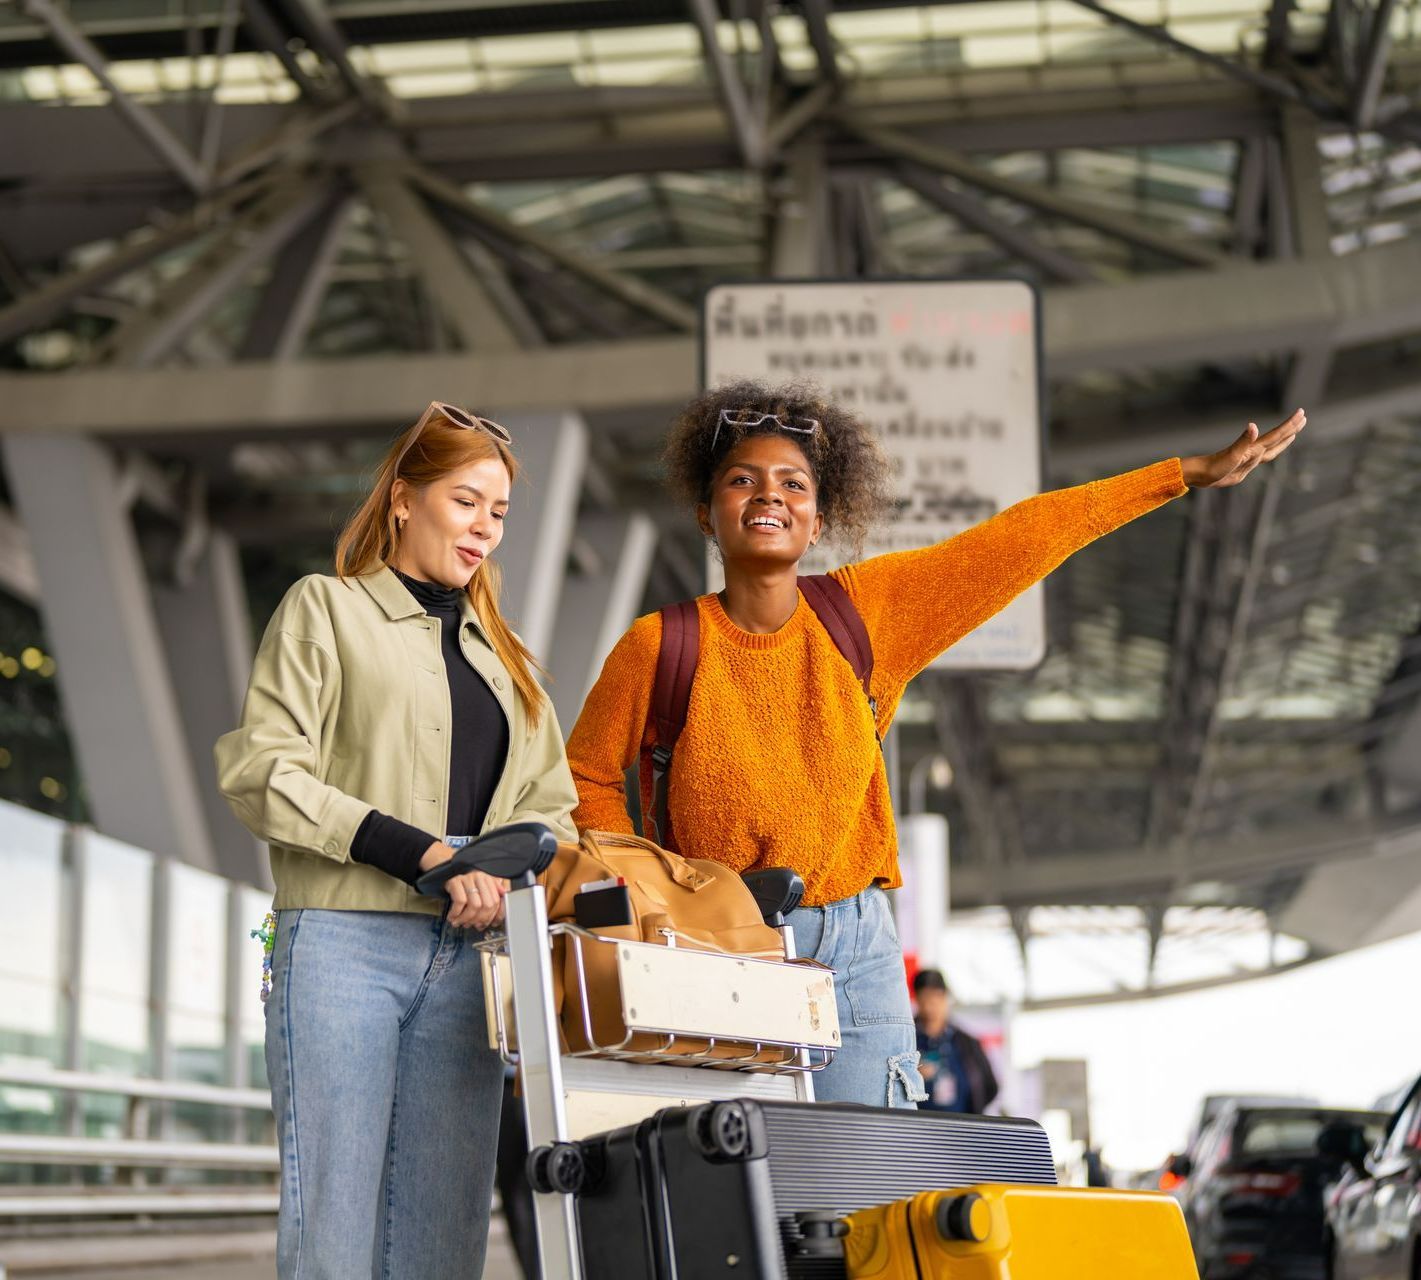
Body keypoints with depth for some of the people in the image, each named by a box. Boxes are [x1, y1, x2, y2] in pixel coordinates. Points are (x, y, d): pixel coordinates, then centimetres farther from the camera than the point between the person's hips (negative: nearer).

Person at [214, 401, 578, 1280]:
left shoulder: (501, 654, 25)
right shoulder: (327, 608, 8)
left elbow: (550, 806, 21)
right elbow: (261, 774, -5)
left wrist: (505, 871, -3)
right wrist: (422, 853, -12)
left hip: (463, 956, 5)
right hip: (344, 943, -5)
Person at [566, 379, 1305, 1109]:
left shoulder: (864, 611, 3)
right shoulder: (659, 645, -3)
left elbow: (1022, 540, 4)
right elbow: (586, 776, 9)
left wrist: (1191, 473, 7)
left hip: (853, 953, 2)